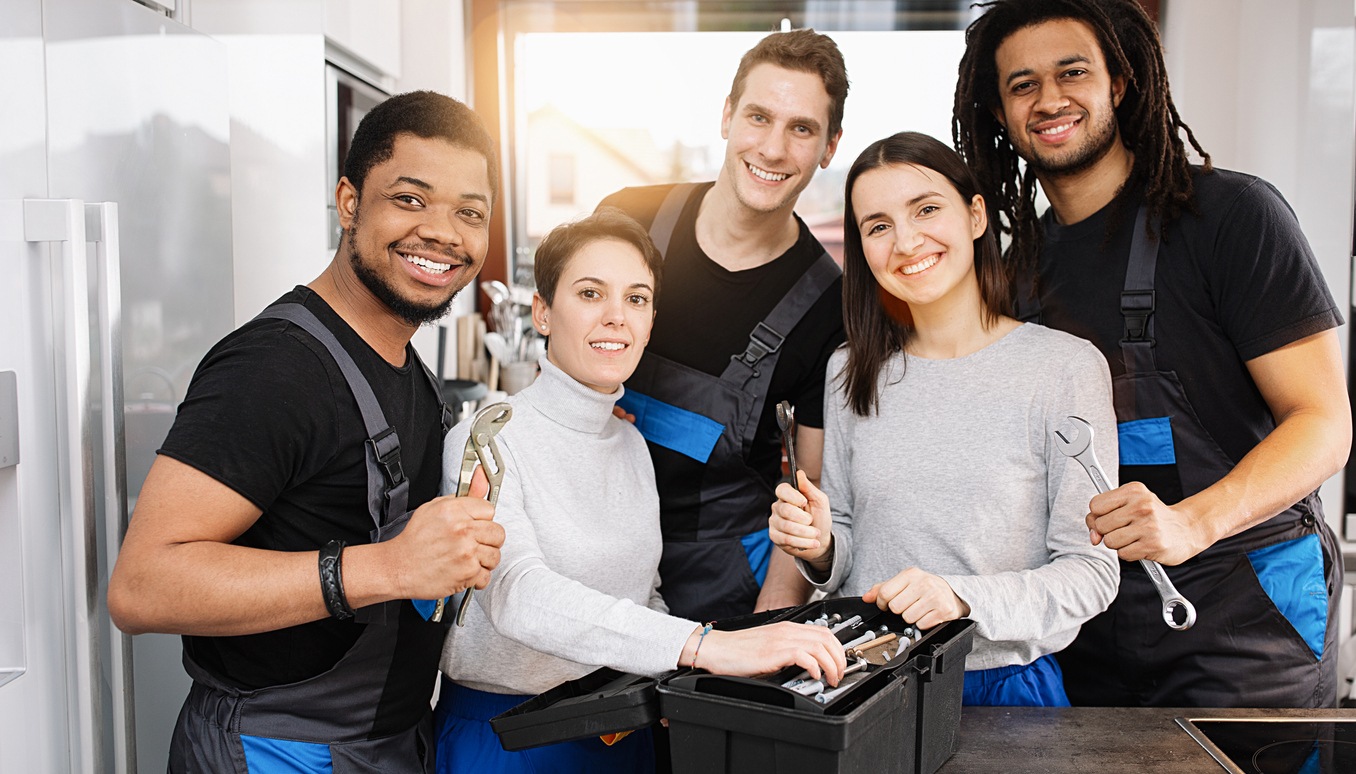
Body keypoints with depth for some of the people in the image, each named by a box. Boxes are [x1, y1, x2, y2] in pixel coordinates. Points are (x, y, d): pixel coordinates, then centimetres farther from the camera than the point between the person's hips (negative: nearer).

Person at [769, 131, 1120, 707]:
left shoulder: (1066, 367, -5)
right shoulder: (851, 371, 7)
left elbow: (1092, 572, -5)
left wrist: (964, 597, -20)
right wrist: (821, 547, -6)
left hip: (1004, 684, -2)